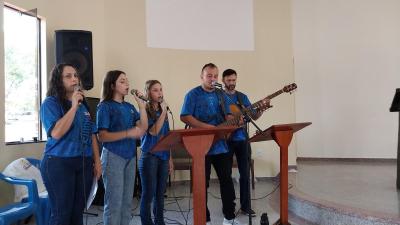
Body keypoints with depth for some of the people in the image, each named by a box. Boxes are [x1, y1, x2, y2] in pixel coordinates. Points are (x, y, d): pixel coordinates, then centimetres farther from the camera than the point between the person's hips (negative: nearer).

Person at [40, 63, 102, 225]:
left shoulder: (83, 104, 11)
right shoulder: (50, 103, -7)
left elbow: (92, 135, 14)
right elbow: (56, 133, -22)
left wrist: (97, 161, 11)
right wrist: (73, 106, -20)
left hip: (84, 163, 6)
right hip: (59, 164, -5)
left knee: (78, 212, 12)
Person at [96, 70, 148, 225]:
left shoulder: (129, 107, 11)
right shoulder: (105, 106, -6)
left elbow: (143, 129, 2)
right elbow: (102, 136, -15)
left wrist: (142, 105, -2)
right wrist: (128, 133, -25)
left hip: (130, 157, 6)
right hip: (113, 157, -6)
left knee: (127, 201, 13)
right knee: (114, 202, 0)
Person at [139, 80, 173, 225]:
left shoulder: (162, 111, 12)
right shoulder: (145, 111, -7)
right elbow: (153, 131, -20)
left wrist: (169, 157, 14)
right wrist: (163, 111, -18)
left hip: (163, 156, 6)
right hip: (149, 156, -6)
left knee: (160, 193, 12)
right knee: (148, 194, -1)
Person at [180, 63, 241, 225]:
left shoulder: (221, 95, 12)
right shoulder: (193, 94, -5)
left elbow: (227, 116, 15)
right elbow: (184, 117, -14)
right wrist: (208, 127, -21)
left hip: (221, 145, 5)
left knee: (227, 180, 10)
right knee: (202, 184, 4)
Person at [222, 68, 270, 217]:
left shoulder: (242, 97, 10)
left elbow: (254, 117, 8)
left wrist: (261, 109, -11)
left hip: (242, 138, 4)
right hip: (225, 139, -3)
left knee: (245, 173, 5)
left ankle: (245, 206, 16)